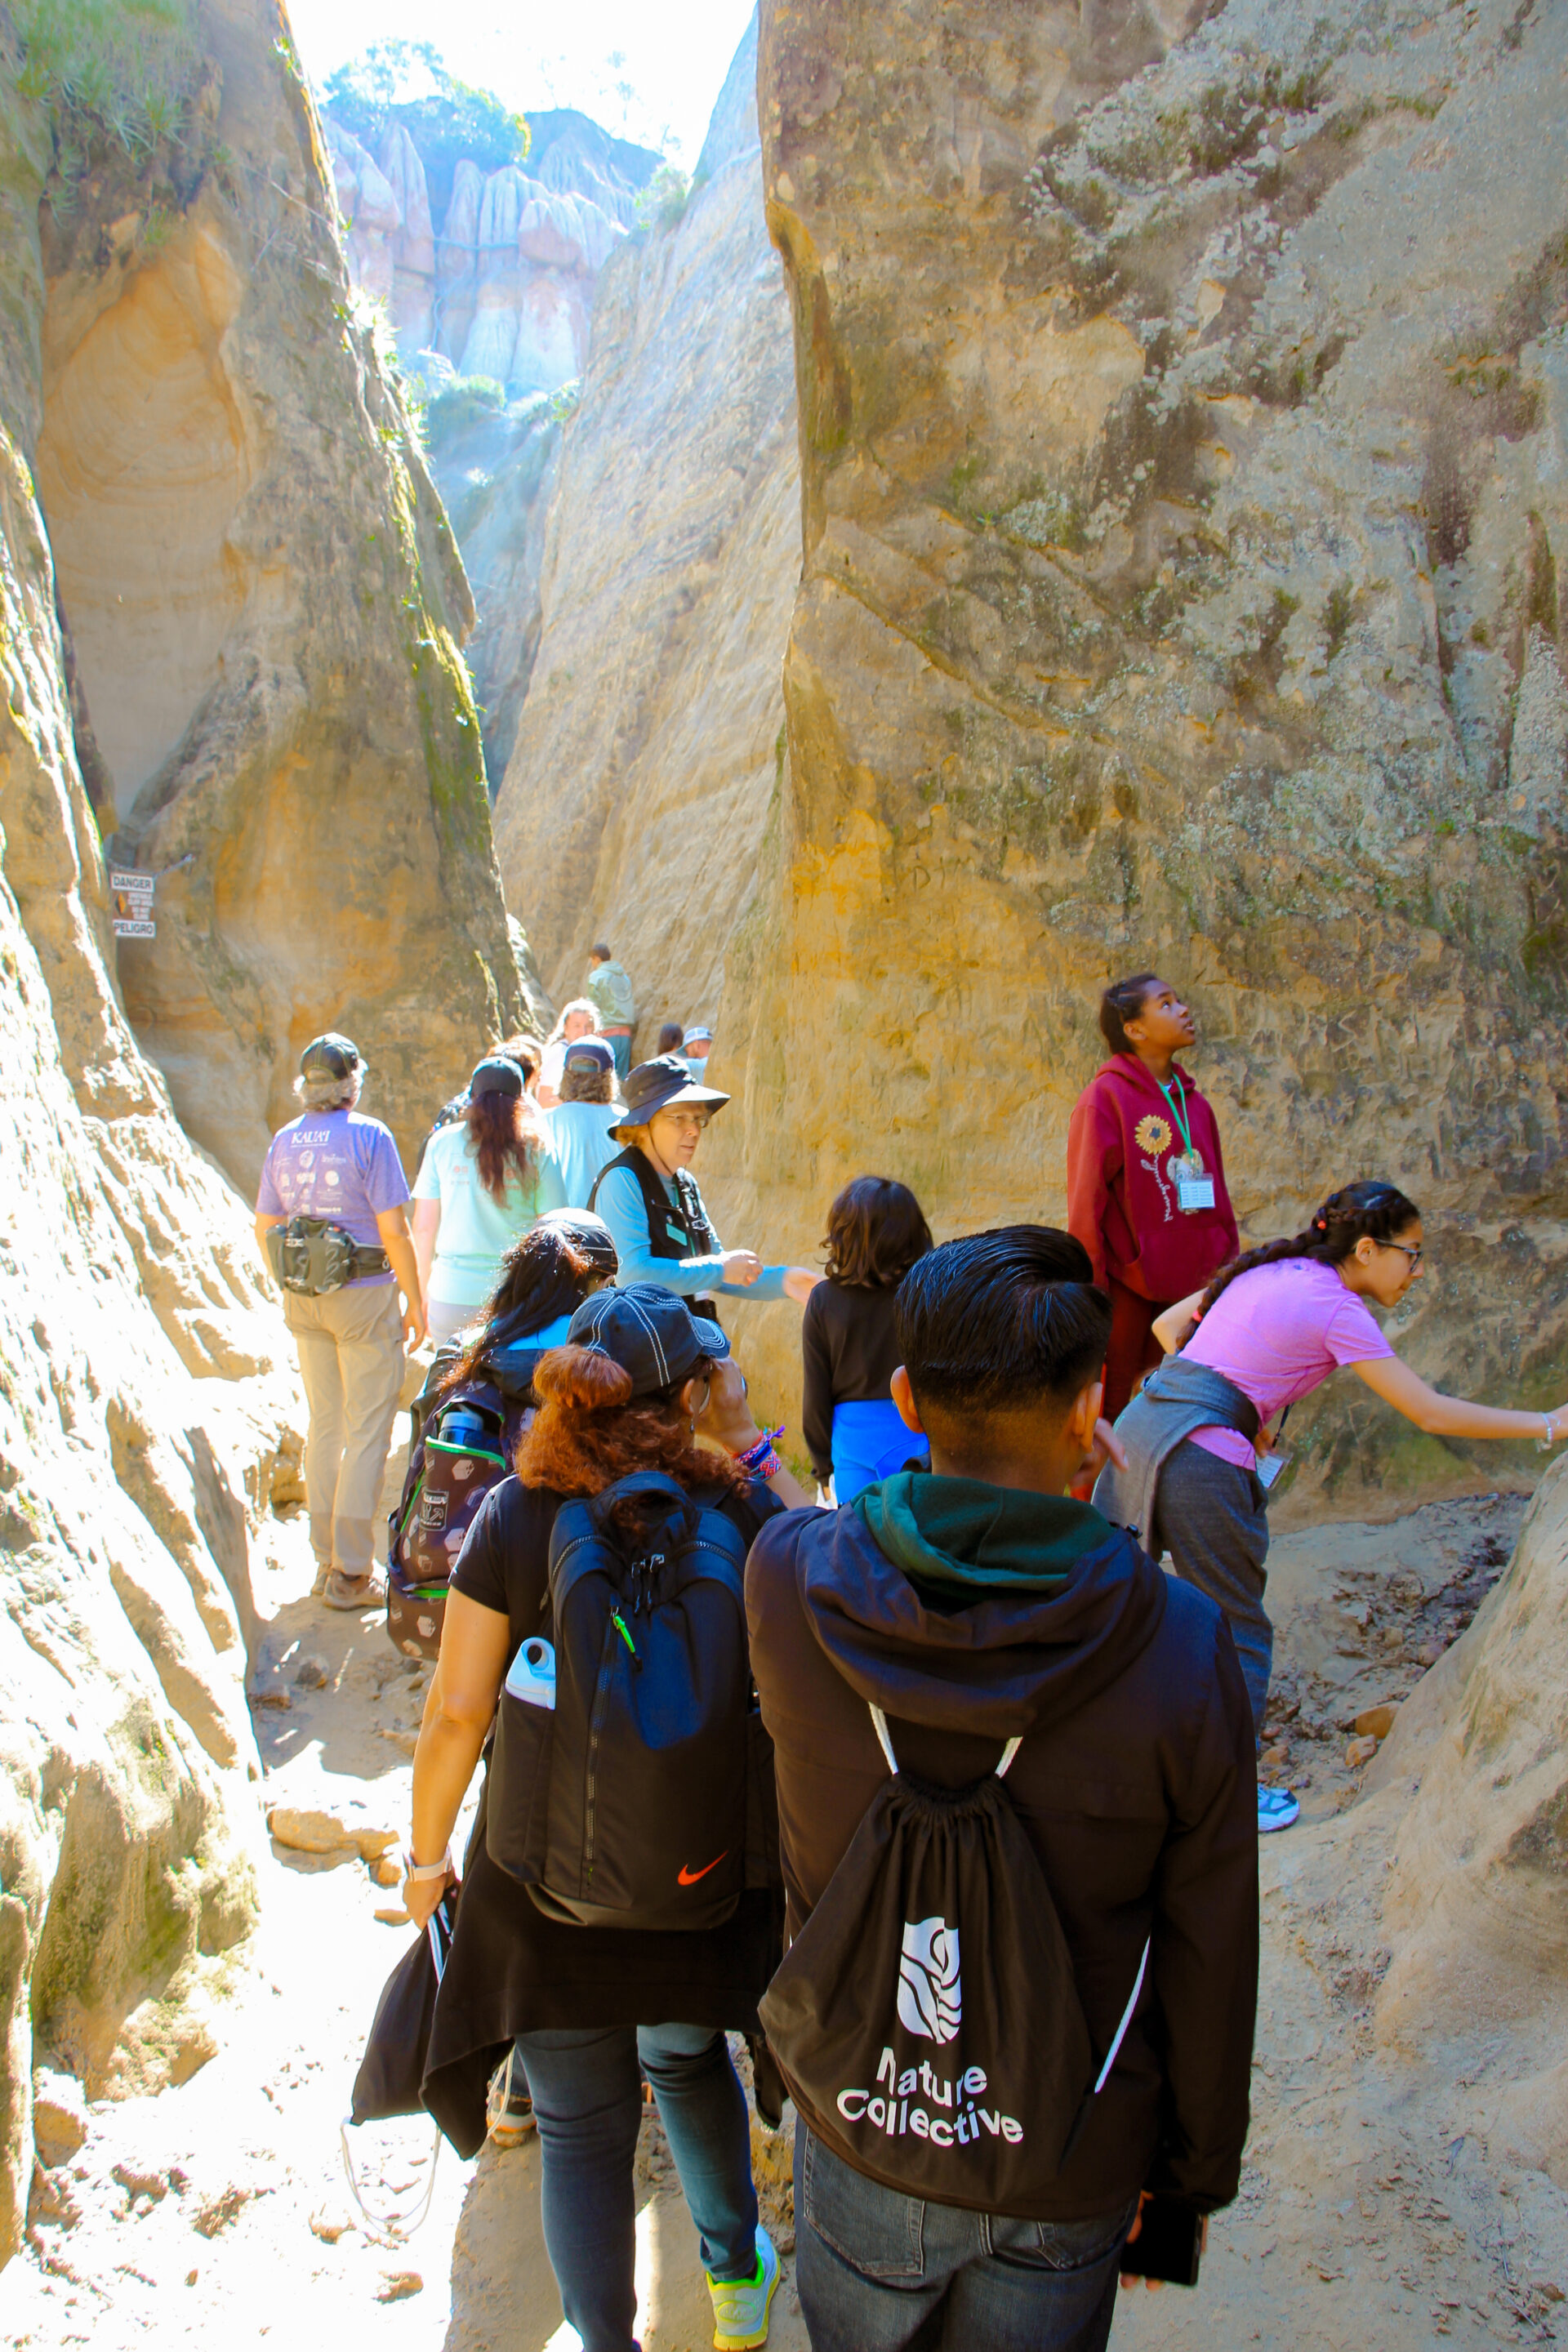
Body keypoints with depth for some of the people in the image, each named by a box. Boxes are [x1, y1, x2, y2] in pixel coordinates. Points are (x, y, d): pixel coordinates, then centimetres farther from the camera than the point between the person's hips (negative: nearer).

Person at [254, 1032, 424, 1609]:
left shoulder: (284, 1141, 5)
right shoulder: (368, 1136, -12)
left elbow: (265, 1225, 10)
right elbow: (393, 1228, -14)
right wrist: (415, 1297, -5)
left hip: (304, 1299, 6)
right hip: (365, 1296, -6)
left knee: (323, 1426, 16)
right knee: (367, 1432, 1)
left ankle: (326, 1561, 23)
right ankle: (351, 1573, 3)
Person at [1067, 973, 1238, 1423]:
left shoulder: (1193, 1103, 10)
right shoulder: (1105, 1097, -8)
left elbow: (1217, 1194, 16)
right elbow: (1087, 1200, -10)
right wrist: (1090, 1285, -12)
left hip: (1190, 1281, 6)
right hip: (1126, 1286, -6)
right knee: (1111, 1405, 4)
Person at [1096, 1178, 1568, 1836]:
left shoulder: (1267, 1270, 17)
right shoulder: (1336, 1308, -5)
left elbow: (1167, 1326, 21)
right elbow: (1430, 1413, -5)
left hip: (1142, 1420, 8)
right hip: (1200, 1459, -8)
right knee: (1237, 1629, 8)